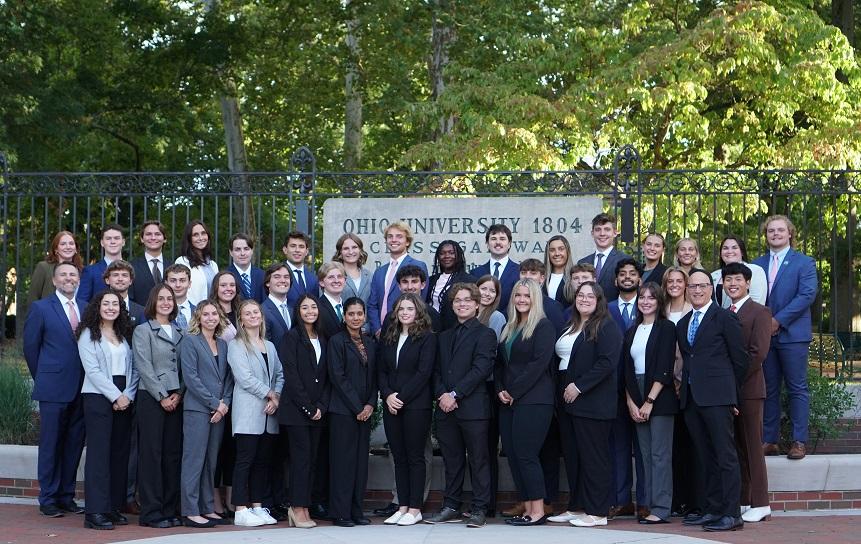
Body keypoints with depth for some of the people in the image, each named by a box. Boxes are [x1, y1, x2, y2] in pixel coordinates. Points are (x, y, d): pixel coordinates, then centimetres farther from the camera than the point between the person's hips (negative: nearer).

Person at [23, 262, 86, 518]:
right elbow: (31, 347, 2)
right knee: (50, 445, 1)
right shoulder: (40, 308, 0)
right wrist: (43, 379, 4)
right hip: (53, 389, -4)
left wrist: (88, 380, 6)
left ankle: (66, 496, 17)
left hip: (82, 389, 4)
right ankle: (48, 499, 8)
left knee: (74, 444, 8)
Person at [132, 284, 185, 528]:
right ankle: (151, 512, 0)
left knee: (173, 453, 5)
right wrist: (162, 396, -11)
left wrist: (178, 394, -3)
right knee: (151, 453, -3)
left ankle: (170, 510, 11)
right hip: (151, 398, -5)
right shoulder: (143, 331, 0)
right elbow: (144, 368, -7)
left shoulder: (180, 332, 15)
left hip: (176, 399, 5)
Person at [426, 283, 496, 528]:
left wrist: (455, 394, -14)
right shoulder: (444, 336, 19)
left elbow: (481, 369, -11)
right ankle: (451, 507, 16)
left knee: (478, 459, 0)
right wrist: (441, 394, -5)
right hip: (446, 407, 6)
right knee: (452, 460, 10)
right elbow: (437, 370, 14)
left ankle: (479, 509, 5)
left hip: (473, 407, -6)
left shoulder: (485, 334, -1)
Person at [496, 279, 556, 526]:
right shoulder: (508, 329, 18)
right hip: (508, 402, 8)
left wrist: (514, 392, -13)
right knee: (512, 455, 4)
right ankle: (527, 509, 10)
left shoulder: (543, 327, -5)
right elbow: (499, 364, 19)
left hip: (533, 401, -8)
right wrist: (500, 390, 2)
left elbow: (539, 363, -14)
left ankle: (538, 510, -3)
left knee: (525, 454, -10)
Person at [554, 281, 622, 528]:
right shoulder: (569, 327, 19)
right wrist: (562, 391, 12)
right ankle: (576, 507, 19)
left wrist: (579, 386, -18)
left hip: (592, 403, -8)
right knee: (572, 456, 11)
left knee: (592, 456, -5)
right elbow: (559, 357, 25)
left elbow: (607, 363, -17)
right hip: (568, 401, 8)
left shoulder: (606, 328, -7)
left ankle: (597, 512, 0)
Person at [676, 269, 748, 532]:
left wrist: (729, 390, 4)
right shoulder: (682, 325, 18)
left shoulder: (724, 318, -2)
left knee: (725, 456, -7)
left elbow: (740, 358, 0)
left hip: (716, 397, -7)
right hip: (691, 399, 7)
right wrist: (685, 386, 10)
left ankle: (732, 514, -7)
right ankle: (711, 510, 16)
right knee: (706, 458, 11)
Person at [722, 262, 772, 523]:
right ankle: (742, 501, 13)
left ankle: (760, 504, 1)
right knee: (737, 446, 8)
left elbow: (758, 352, -12)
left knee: (752, 446, -4)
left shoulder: (759, 312, -3)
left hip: (748, 388, -6)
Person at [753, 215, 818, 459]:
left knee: (797, 389, -1)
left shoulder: (804, 262, 1)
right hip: (764, 335, 4)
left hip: (792, 335, -4)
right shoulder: (757, 264, 14)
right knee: (768, 390, 7)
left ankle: (799, 441, 3)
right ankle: (769, 441, 10)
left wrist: (779, 320, -16)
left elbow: (807, 294, -11)